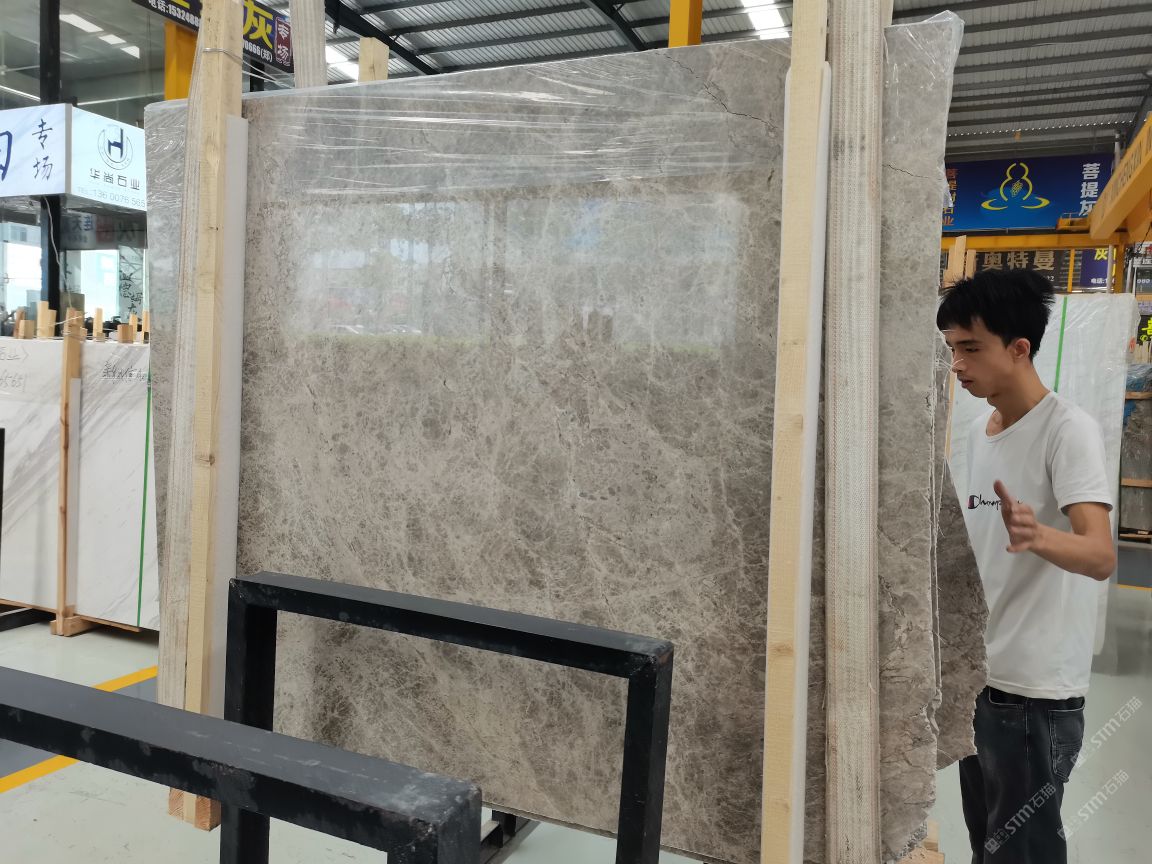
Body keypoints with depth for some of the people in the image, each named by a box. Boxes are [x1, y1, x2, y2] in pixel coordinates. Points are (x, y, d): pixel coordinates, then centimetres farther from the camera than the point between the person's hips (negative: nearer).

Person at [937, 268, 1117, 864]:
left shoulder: (1069, 430, -15)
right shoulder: (977, 431, 8)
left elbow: (1101, 557, -27)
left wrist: (1037, 536, -46)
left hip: (1036, 691, -8)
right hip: (975, 677, 8)